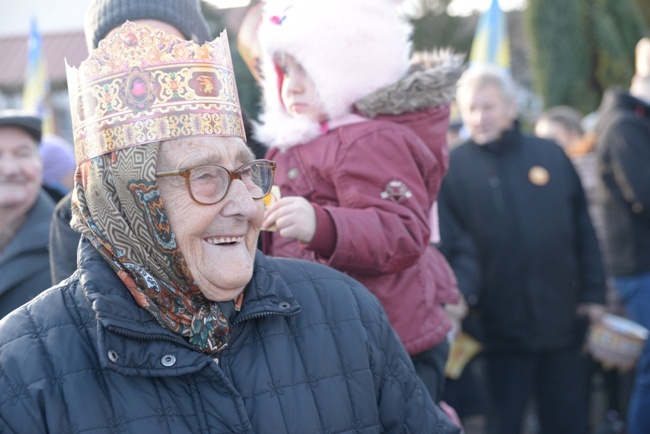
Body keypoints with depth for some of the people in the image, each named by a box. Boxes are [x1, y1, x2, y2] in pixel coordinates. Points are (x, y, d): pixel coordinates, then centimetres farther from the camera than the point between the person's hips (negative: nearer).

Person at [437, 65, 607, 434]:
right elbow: (456, 245, -7)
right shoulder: (454, 168, -2)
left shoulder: (550, 155, 5)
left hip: (563, 321, 2)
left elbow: (583, 232, 8)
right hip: (500, 329, -2)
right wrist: (461, 291, -24)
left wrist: (594, 294, 4)